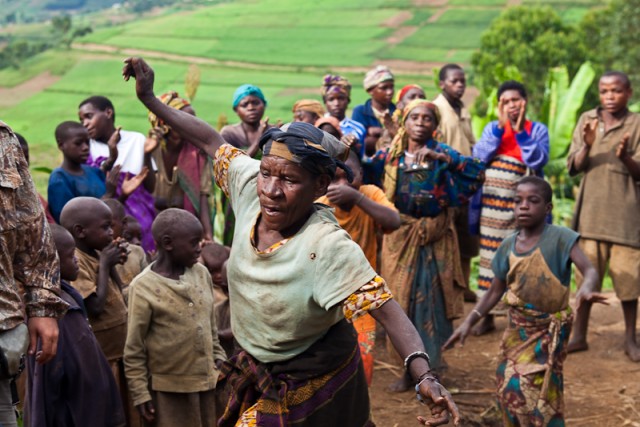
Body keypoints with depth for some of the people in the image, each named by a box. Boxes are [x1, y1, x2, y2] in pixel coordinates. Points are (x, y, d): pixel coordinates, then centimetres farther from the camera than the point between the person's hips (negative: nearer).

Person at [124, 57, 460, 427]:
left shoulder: (327, 245, -33)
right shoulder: (251, 185, -17)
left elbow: (387, 308, -36)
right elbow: (211, 141, 0)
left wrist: (425, 377, -49)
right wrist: (149, 98, 3)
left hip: (315, 386, -6)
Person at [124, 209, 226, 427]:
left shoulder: (201, 273, 3)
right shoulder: (144, 288, -14)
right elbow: (134, 350, -10)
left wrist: (219, 358, 13)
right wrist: (140, 394, -9)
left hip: (207, 381, 5)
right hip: (170, 388, -5)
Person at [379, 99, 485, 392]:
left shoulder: (442, 154, -3)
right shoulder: (391, 155, 5)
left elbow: (477, 173, -16)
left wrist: (440, 158, -26)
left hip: (435, 239, -2)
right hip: (400, 238, 3)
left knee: (431, 301, -3)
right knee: (402, 301, 6)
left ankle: (430, 368, 10)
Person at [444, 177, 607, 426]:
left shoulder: (560, 238, -14)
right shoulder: (508, 246, 2)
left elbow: (589, 270, -26)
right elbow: (495, 292, 9)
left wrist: (586, 289, -49)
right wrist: (469, 322, -1)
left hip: (549, 331, -5)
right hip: (517, 331, 5)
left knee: (538, 394, -8)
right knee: (510, 392, 10)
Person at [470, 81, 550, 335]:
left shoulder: (538, 129, 3)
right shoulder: (492, 127, 9)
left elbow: (539, 160, -12)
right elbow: (478, 157, -6)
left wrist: (520, 131, -15)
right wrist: (500, 127, -10)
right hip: (491, 202, 2)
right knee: (490, 256, 6)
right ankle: (488, 316, 14)